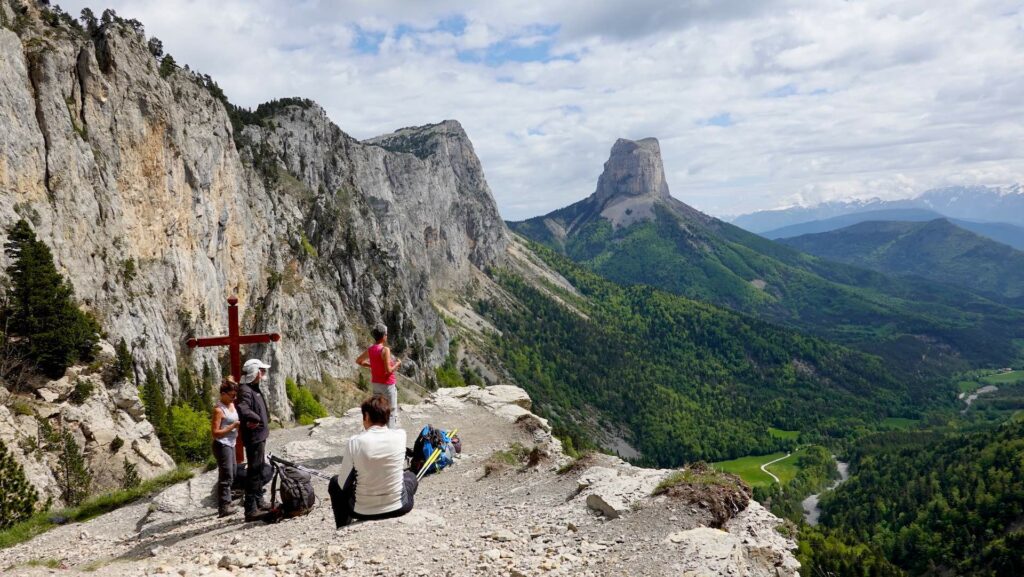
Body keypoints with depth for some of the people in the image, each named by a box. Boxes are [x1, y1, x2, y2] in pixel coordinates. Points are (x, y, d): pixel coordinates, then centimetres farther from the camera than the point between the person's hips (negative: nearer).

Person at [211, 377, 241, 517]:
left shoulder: (232, 405, 9)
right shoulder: (219, 409, -16)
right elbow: (215, 433, -18)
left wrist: (240, 425, 3)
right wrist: (233, 426, -22)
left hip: (230, 444, 9)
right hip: (222, 445, -9)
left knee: (231, 476, 15)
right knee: (226, 476, -7)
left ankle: (226, 504, 26)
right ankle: (223, 507, -2)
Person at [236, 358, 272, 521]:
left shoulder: (255, 389, 14)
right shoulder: (245, 391, -18)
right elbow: (242, 410, -37)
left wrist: (265, 418, 8)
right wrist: (256, 419, -23)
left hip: (260, 436, 10)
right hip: (253, 437, -10)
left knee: (259, 471, 20)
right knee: (253, 472, -8)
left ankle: (259, 502, 32)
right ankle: (251, 509, -4)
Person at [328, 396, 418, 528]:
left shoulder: (355, 442, -15)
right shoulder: (400, 435, -10)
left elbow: (343, 484, -6)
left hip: (363, 511, -1)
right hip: (398, 508, 1)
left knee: (335, 483, 29)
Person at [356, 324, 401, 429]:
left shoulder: (370, 349, 2)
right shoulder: (385, 350, -20)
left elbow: (358, 361, 17)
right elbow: (388, 370, -22)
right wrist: (397, 364, -5)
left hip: (376, 384, 7)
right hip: (387, 384, -7)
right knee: (392, 413, 0)